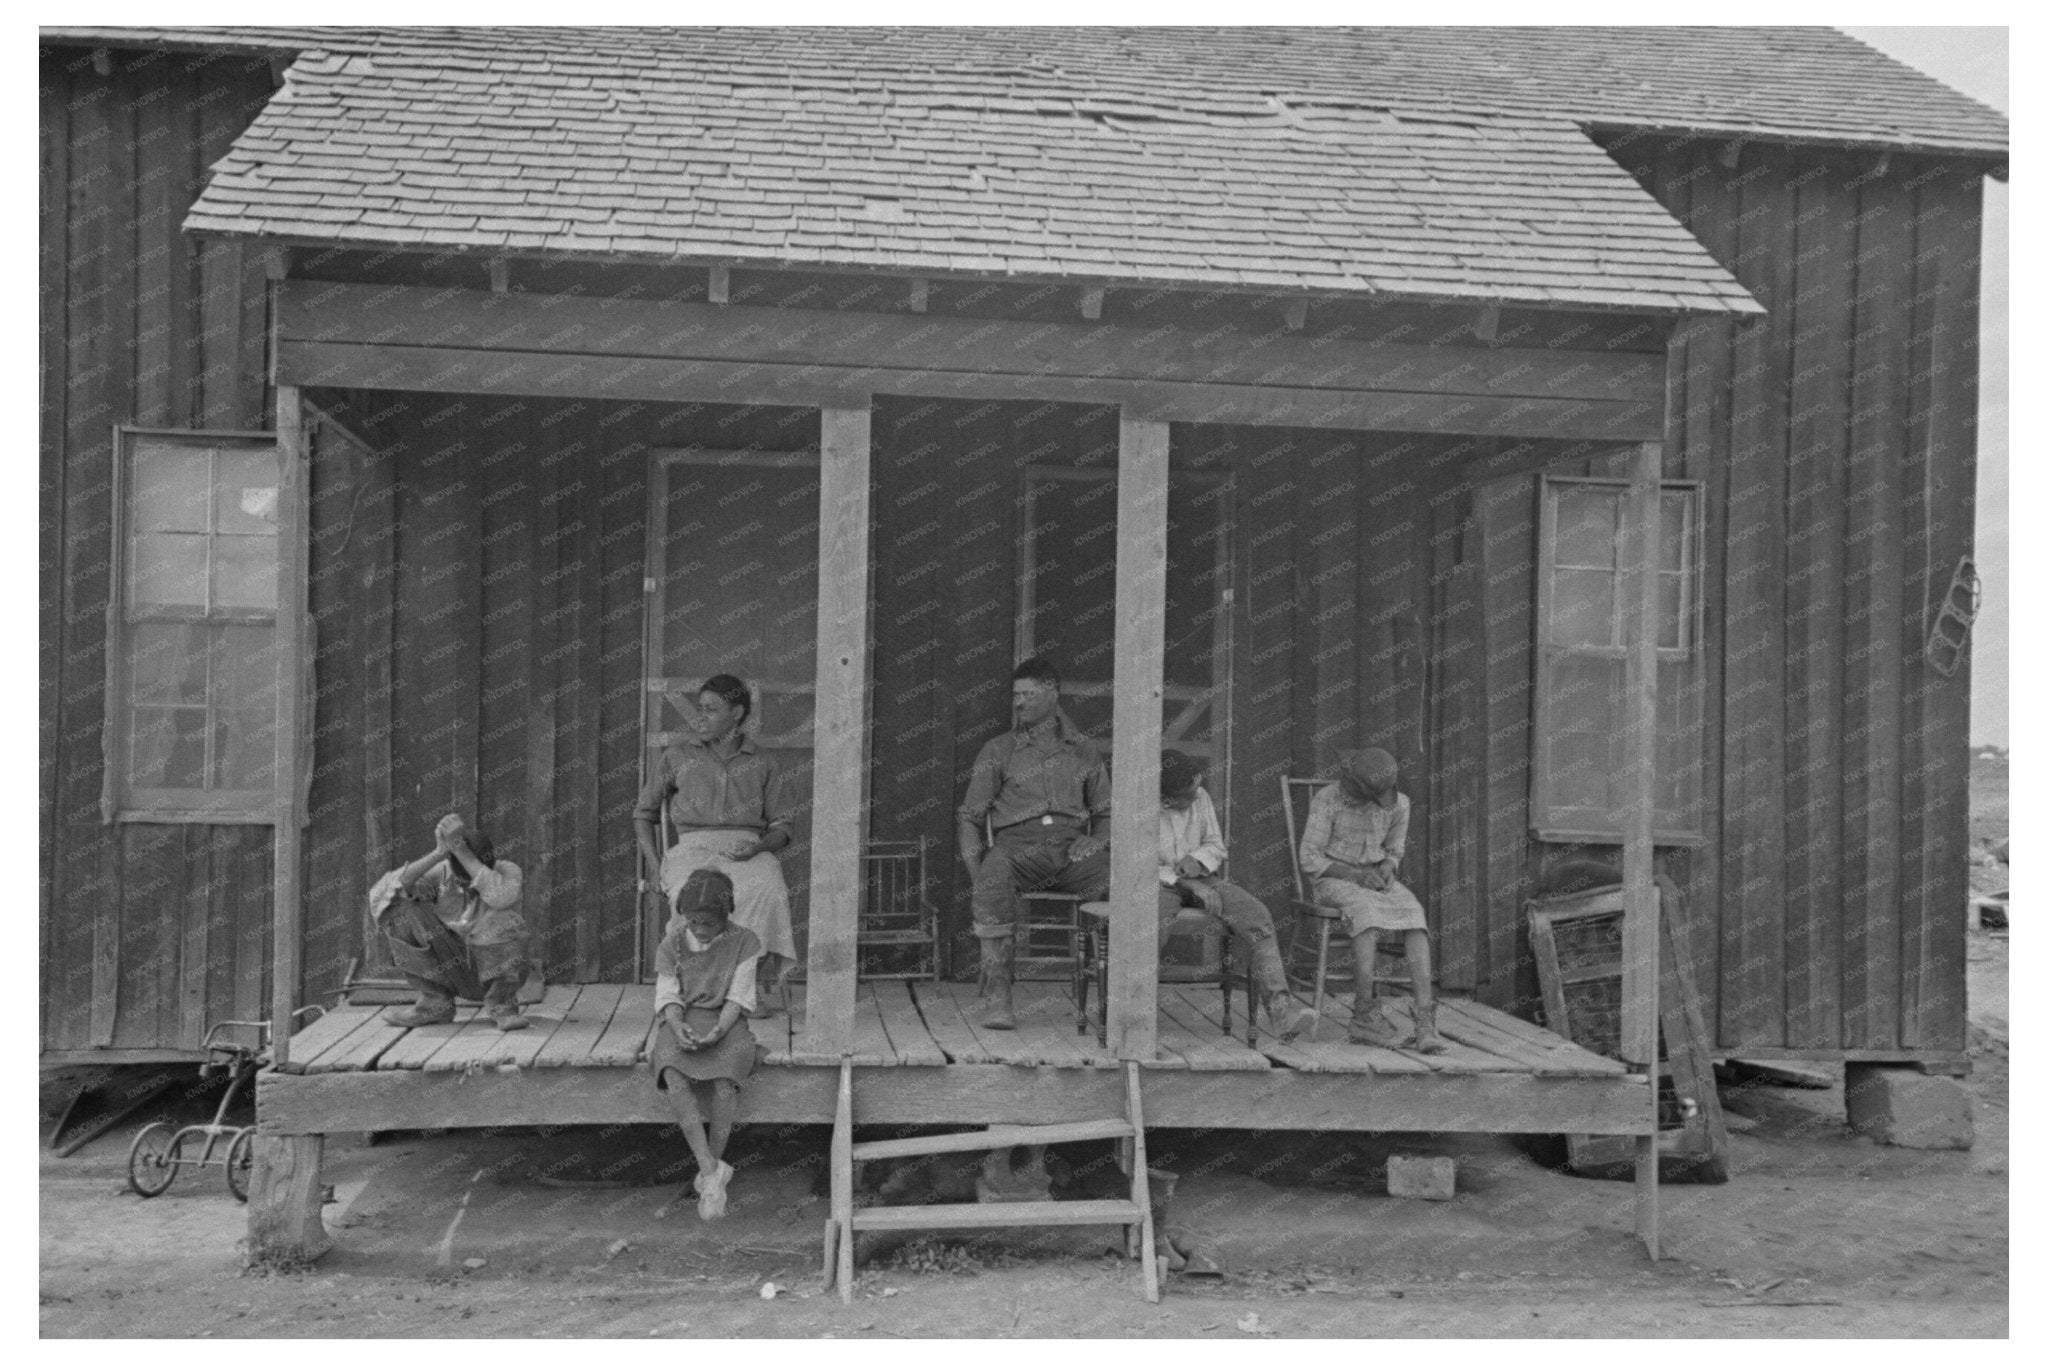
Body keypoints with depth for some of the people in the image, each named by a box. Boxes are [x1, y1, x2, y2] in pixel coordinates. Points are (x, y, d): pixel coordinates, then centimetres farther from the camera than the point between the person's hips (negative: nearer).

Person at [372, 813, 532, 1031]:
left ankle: (501, 1003, -15)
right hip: (457, 968, 3)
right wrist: (438, 854, -30)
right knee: (403, 911, -17)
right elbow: (382, 891, -22)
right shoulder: (444, 873, -8)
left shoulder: (507, 871, -14)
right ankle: (436, 1003, -9)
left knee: (500, 916, -32)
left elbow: (500, 896, -40)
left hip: (498, 971, -3)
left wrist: (461, 852, -38)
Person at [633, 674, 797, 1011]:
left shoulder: (763, 764, 15)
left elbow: (783, 823, 14)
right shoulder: (678, 757, 15)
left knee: (769, 890, -35)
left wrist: (757, 847, -9)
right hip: (693, 847, 0)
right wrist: (655, 863, 4)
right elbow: (643, 812, 19)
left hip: (747, 848, 0)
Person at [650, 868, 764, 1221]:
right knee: (672, 1072, -32)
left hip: (726, 1023, -1)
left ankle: (710, 1172, -21)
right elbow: (668, 997, 1)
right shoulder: (671, 945, 6)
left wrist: (718, 1031, -22)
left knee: (725, 1076, -34)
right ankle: (711, 1169, -33)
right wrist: (678, 1027, -20)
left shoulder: (742, 942, 0)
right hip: (681, 1023, 1)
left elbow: (738, 997, -5)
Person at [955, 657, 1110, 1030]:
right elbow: (969, 816, 11)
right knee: (995, 872, -38)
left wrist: (1096, 844, 0)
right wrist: (976, 870, -5)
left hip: (1073, 847, 2)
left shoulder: (1084, 751, 19)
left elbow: (1105, 814, 23)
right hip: (1020, 843, -1)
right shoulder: (998, 751, 14)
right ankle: (997, 995, -34)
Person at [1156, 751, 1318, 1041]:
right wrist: (1186, 884, -22)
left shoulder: (1201, 799, 1)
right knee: (1157, 920, -41)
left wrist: (1195, 860, -15)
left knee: (1256, 914, -21)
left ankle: (1280, 1005, -29)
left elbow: (1215, 846, 10)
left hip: (1201, 878, 5)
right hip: (1158, 883, -4)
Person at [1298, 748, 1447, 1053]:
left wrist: (1387, 869, -10)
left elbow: (1393, 850, 14)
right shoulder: (1326, 800, -14)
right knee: (1368, 911, -38)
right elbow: (1310, 861, -12)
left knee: (1413, 914, -29)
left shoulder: (1399, 803, -1)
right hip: (1333, 880, -4)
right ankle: (1366, 1013, -34)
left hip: (1376, 879, 4)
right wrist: (1357, 875, -24)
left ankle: (1426, 1023, -37)